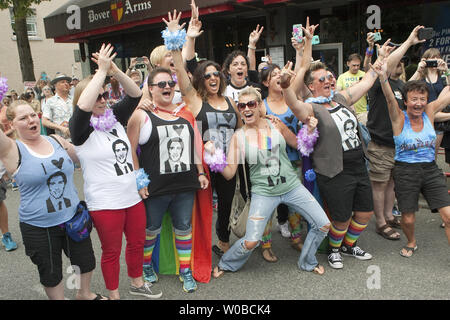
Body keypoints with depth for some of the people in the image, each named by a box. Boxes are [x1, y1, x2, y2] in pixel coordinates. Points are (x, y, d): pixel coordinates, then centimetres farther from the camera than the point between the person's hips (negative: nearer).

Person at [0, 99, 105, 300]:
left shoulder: (57, 141, 2)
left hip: (73, 217, 5)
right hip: (38, 227, -4)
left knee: (87, 260, 20)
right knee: (51, 273, 15)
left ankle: (85, 293, 48)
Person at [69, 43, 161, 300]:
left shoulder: (115, 118, 5)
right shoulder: (81, 128, -11)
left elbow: (135, 94, -1)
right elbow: (83, 106, -32)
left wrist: (115, 71, -17)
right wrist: (102, 71, -27)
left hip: (133, 197, 6)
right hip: (104, 204, -6)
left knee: (137, 242, 20)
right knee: (112, 251, 10)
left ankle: (137, 284, 43)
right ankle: (114, 295, 32)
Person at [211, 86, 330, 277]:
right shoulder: (239, 136, -6)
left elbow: (297, 144, 13)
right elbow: (229, 173, -8)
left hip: (291, 186, 3)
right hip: (263, 192, -3)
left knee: (323, 225, 3)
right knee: (251, 242, -9)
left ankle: (307, 263, 29)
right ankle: (226, 264, 24)